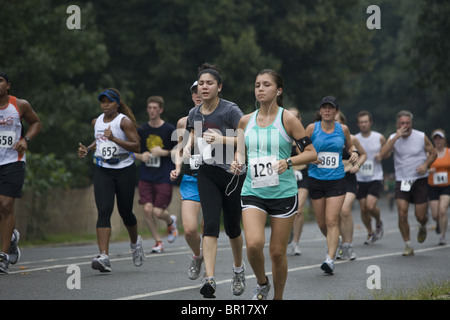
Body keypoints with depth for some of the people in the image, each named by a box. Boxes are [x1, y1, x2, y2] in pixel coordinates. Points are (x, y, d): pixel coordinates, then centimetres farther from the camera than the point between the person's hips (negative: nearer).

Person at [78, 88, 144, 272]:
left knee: (125, 212, 8)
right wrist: (87, 150, 9)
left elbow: (136, 146, -15)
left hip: (124, 170, -3)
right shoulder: (97, 122, 10)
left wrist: (114, 139, -25)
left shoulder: (124, 121, -8)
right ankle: (104, 257, -23)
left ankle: (135, 242, 42)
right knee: (104, 211, -14)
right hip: (103, 171, 4)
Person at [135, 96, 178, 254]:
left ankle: (171, 220, 28)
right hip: (145, 177, 3)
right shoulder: (141, 130, 6)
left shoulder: (169, 129, -3)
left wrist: (164, 152, -13)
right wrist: (140, 156, -6)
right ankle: (158, 241, 7)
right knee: (147, 209, -10)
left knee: (158, 212, -8)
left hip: (164, 177, -3)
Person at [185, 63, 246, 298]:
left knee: (232, 228, 9)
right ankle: (209, 279, -21)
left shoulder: (230, 110, -12)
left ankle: (238, 269, 37)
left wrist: (222, 139, -28)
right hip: (207, 175, 3)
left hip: (232, 174, -3)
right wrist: (188, 147, -1)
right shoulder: (194, 114, 4)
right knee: (210, 224, -14)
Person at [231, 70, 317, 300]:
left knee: (277, 252, 2)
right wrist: (238, 163, -4)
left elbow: (312, 153, -2)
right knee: (253, 243, -20)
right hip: (252, 192, 2)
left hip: (283, 193, -2)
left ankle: (278, 297, 24)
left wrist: (288, 162, -18)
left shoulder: (288, 119, -3)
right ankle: (262, 284, 9)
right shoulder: (246, 121, 8)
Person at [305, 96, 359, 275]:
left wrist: (354, 152, 0)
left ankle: (330, 259, -16)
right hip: (316, 179, 1)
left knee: (332, 221, -13)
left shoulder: (343, 129, 3)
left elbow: (349, 145, 21)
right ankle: (332, 242, 42)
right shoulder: (312, 128, -1)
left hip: (337, 180, -1)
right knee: (321, 222, 10)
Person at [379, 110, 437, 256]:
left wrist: (426, 164, -12)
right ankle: (408, 246, 1)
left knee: (420, 216, -1)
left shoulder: (421, 137, -3)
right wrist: (396, 137, -24)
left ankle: (423, 227, 38)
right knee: (402, 214, -13)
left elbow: (433, 153, 8)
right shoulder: (393, 138, -2)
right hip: (402, 181, 1)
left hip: (420, 180, 0)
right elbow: (383, 155, -18)